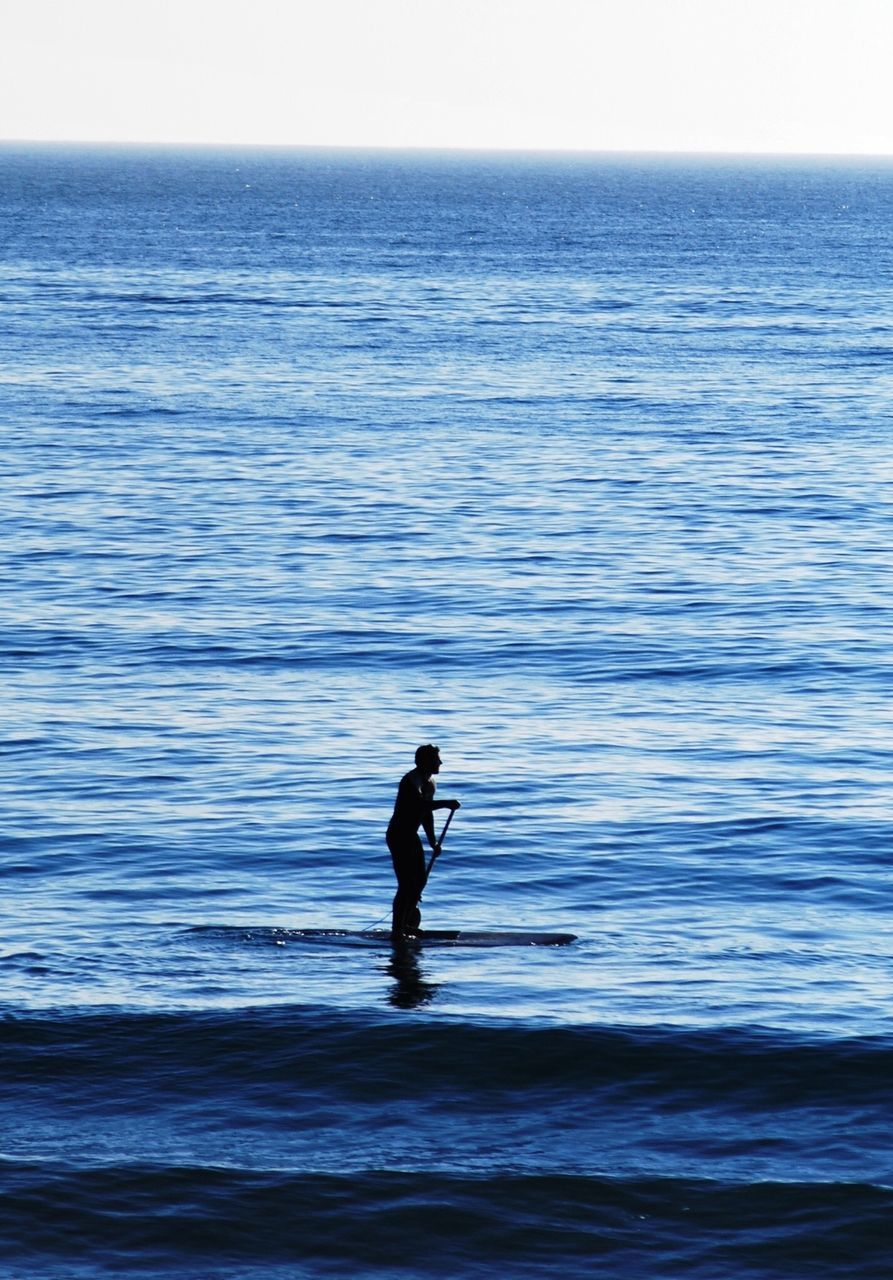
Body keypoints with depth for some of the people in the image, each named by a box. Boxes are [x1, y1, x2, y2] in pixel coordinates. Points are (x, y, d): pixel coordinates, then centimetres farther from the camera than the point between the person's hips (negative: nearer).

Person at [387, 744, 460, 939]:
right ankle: (397, 931, -10)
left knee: (420, 880, 15)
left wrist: (433, 842, 16)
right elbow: (420, 804, -38)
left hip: (411, 836, 10)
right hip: (398, 836, -10)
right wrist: (446, 804, -40)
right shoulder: (411, 780, -20)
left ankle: (407, 923, 28)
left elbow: (427, 812, 18)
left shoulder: (430, 782, 11)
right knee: (406, 884, -13)